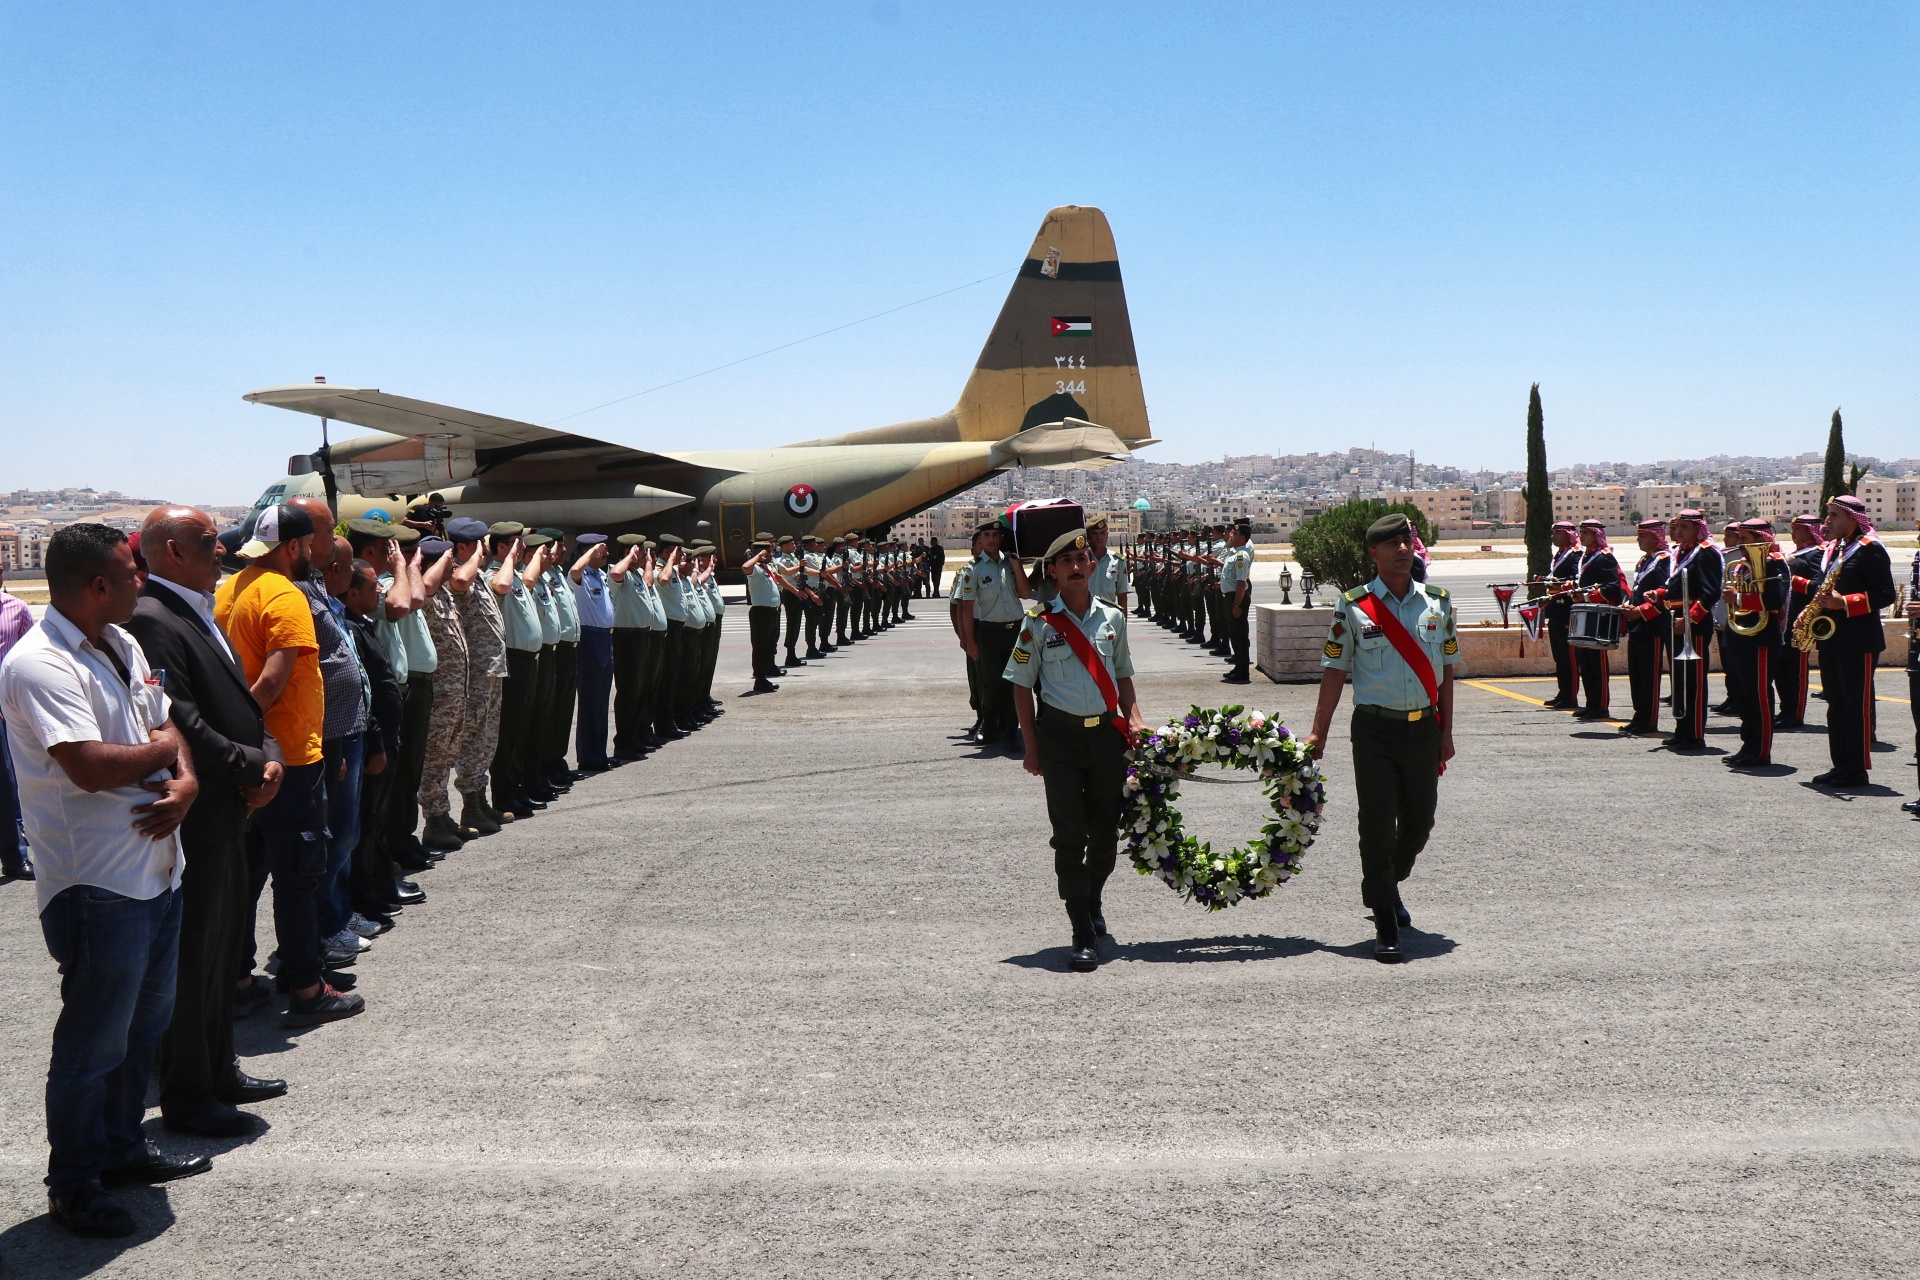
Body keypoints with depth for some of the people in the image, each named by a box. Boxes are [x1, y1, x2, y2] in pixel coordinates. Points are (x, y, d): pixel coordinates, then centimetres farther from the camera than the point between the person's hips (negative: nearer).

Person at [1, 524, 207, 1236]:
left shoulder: (122, 644, 10)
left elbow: (168, 726, 13)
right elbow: (90, 767, -29)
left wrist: (187, 782, -9)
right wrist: (161, 750, -11)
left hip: (156, 870, 9)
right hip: (99, 887, -9)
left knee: (145, 1024, 21)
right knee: (94, 1043, 4)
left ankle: (122, 1148, 38)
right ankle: (73, 1184, 19)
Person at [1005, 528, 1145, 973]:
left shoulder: (1112, 618, 8)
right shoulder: (1039, 622, -2)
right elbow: (1021, 685, 1)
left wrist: (1134, 719, 3)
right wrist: (1031, 747, -3)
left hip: (1107, 732, 3)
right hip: (1060, 735, -3)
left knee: (1105, 831, 12)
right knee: (1070, 835, -4)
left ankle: (1093, 902, 39)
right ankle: (1084, 936, 0)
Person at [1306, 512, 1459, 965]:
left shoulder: (1438, 603, 6)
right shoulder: (1353, 607, -4)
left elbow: (1446, 669, 12)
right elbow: (1335, 672, 0)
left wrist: (1446, 731, 11)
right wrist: (1318, 733, -2)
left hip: (1424, 727, 4)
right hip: (1375, 728, -3)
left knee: (1419, 822, 13)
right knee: (1378, 826, -3)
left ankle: (1389, 886, 41)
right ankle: (1386, 925, 7)